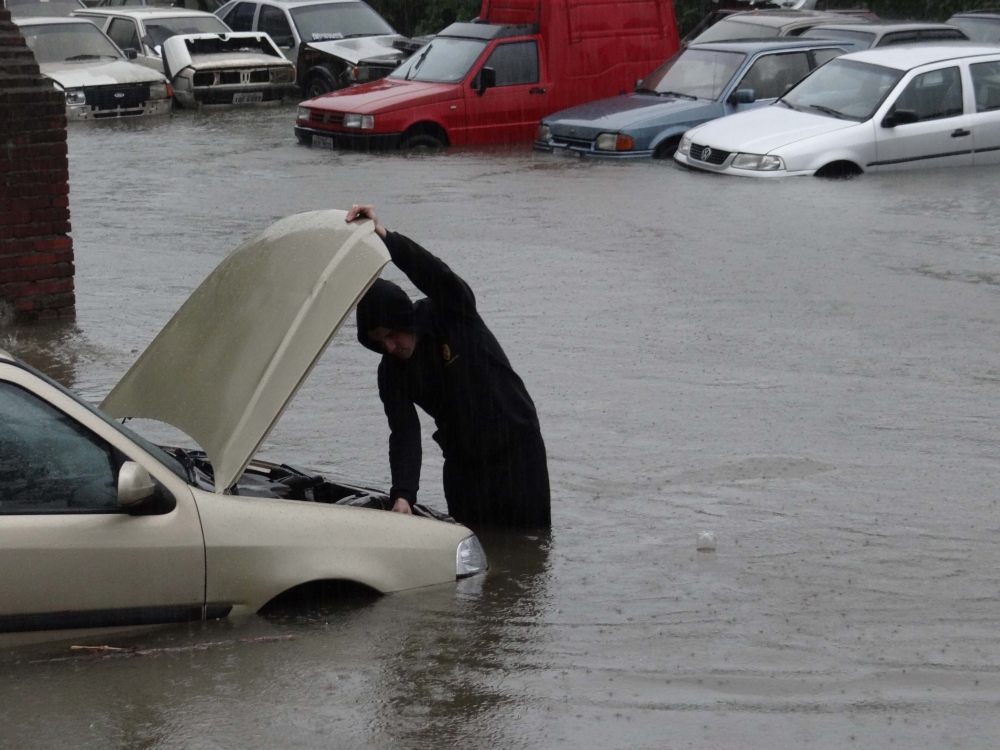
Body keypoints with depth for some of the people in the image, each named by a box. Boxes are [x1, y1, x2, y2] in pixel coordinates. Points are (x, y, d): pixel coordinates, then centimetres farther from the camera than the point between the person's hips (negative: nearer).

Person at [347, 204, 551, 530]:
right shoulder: (392, 372, -5)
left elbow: (438, 277, -35)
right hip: (463, 463, 4)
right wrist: (403, 495, -31)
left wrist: (386, 238, -48)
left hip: (517, 453, -4)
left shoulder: (454, 315, -14)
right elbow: (404, 434, -14)